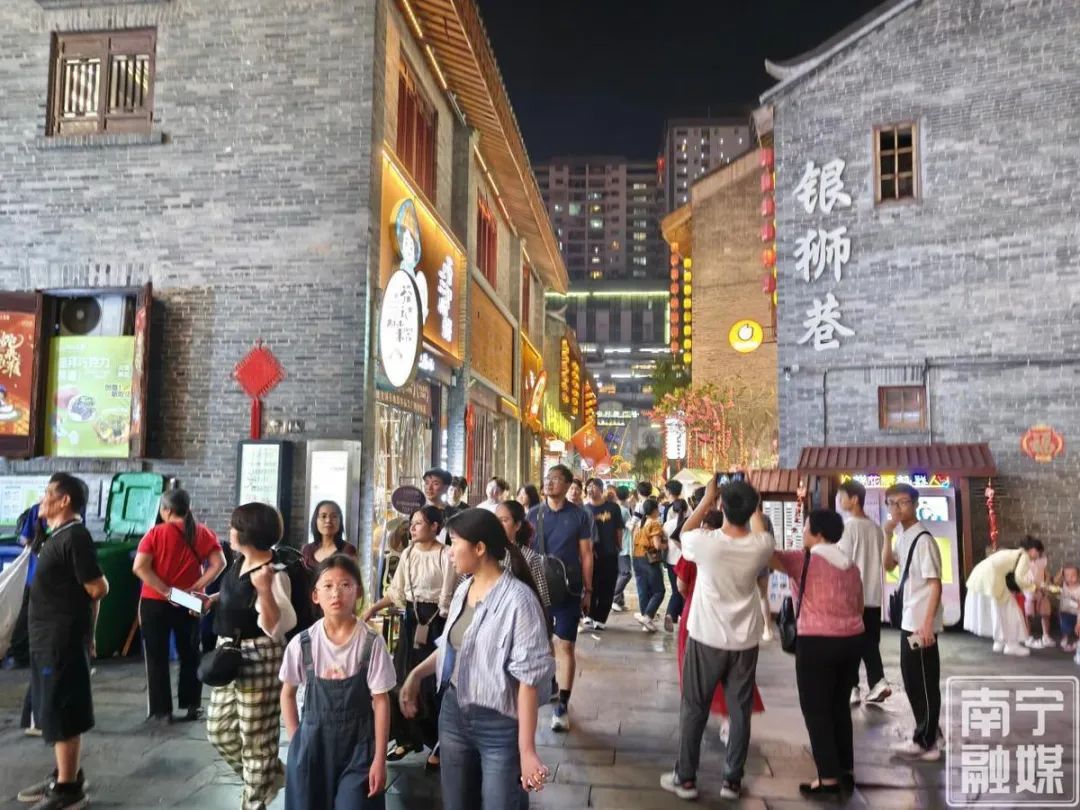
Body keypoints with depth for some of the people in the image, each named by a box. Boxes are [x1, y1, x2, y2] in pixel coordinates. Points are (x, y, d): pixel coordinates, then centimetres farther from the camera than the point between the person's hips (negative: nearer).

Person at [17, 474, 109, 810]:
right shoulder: (58, 536, 12)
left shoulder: (74, 537, -18)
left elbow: (98, 588, -21)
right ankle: (63, 775, 30)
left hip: (62, 639, -10)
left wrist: (82, 625, -2)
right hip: (48, 637, 10)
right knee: (55, 712, 18)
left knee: (62, 714, -2)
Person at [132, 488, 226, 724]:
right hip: (189, 604, 3)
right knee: (190, 654, 16)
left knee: (157, 657, 9)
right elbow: (219, 564, -9)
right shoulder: (203, 533, -1)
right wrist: (196, 588, -9)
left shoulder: (156, 533, -8)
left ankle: (161, 710, 11)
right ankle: (193, 706, 21)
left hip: (156, 603, -2)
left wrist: (167, 592, -16)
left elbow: (140, 567, -17)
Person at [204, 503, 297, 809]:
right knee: (219, 728, 16)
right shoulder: (240, 560, 4)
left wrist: (265, 590, -40)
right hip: (229, 653, 9)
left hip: (259, 658, -9)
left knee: (255, 736, 5)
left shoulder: (274, 574, -22)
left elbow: (276, 628, -28)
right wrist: (213, 598, 13)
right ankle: (266, 776, 36)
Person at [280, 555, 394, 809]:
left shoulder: (371, 643, -12)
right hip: (313, 742, 2)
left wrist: (379, 759, -8)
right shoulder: (302, 643, -7)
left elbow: (381, 701, -8)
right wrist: (296, 740, 3)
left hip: (357, 744, -2)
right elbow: (288, 694, 8)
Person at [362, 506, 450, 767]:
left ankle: (438, 744, 11)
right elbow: (396, 591, 10)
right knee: (404, 678, 9)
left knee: (433, 682, -2)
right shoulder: (408, 553, 8)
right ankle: (407, 738, 24)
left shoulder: (446, 554, -11)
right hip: (411, 618, 6)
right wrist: (374, 608, -2)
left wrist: (428, 624, -15)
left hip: (436, 620, -6)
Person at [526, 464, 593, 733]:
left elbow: (586, 555, 0)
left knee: (565, 646, -4)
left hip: (568, 589, -3)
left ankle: (562, 706, 1)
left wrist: (588, 590, -1)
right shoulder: (534, 514, 3)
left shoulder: (579, 516, -3)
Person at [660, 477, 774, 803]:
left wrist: (706, 499, 10)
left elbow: (685, 531, 4)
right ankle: (732, 780, 22)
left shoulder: (706, 542, -20)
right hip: (745, 640, 2)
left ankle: (685, 778, 19)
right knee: (740, 711, 13)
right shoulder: (760, 546, -12)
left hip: (707, 638, -2)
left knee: (694, 710, 10)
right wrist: (752, 502, 19)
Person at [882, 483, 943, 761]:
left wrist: (927, 623, -24)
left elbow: (935, 583, -20)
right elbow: (888, 565, 15)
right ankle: (926, 734, 29)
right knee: (912, 680, 17)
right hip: (909, 620, 9)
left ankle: (925, 742, 10)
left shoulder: (923, 539, -18)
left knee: (925, 682, 1)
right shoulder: (902, 537, 9)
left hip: (922, 623, -9)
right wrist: (888, 535, 0)